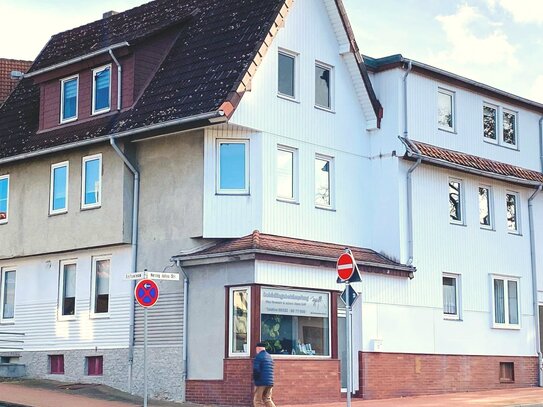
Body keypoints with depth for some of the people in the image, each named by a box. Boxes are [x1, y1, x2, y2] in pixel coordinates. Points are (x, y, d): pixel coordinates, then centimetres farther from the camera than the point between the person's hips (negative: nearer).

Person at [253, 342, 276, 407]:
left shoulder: (258, 356, -8)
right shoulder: (269, 357, 17)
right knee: (267, 399, 14)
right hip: (270, 382, 7)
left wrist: (254, 378, 0)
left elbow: (256, 370, -17)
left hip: (261, 382, -7)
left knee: (257, 400, 2)